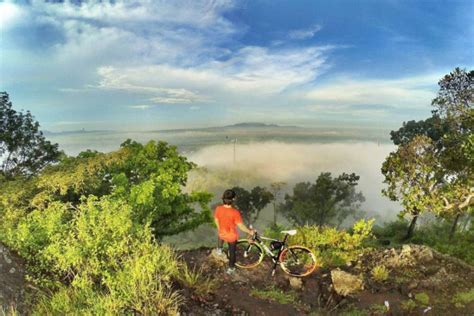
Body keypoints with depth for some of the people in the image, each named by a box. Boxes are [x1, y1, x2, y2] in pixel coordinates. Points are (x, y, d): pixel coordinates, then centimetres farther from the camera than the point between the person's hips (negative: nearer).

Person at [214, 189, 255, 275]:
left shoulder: (218, 209, -23)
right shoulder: (235, 212, -35)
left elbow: (216, 221, -5)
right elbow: (241, 226, -25)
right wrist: (250, 231, -6)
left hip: (222, 234, 3)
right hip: (232, 236, -3)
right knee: (232, 251, 24)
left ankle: (219, 249, 56)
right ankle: (231, 268, 44)